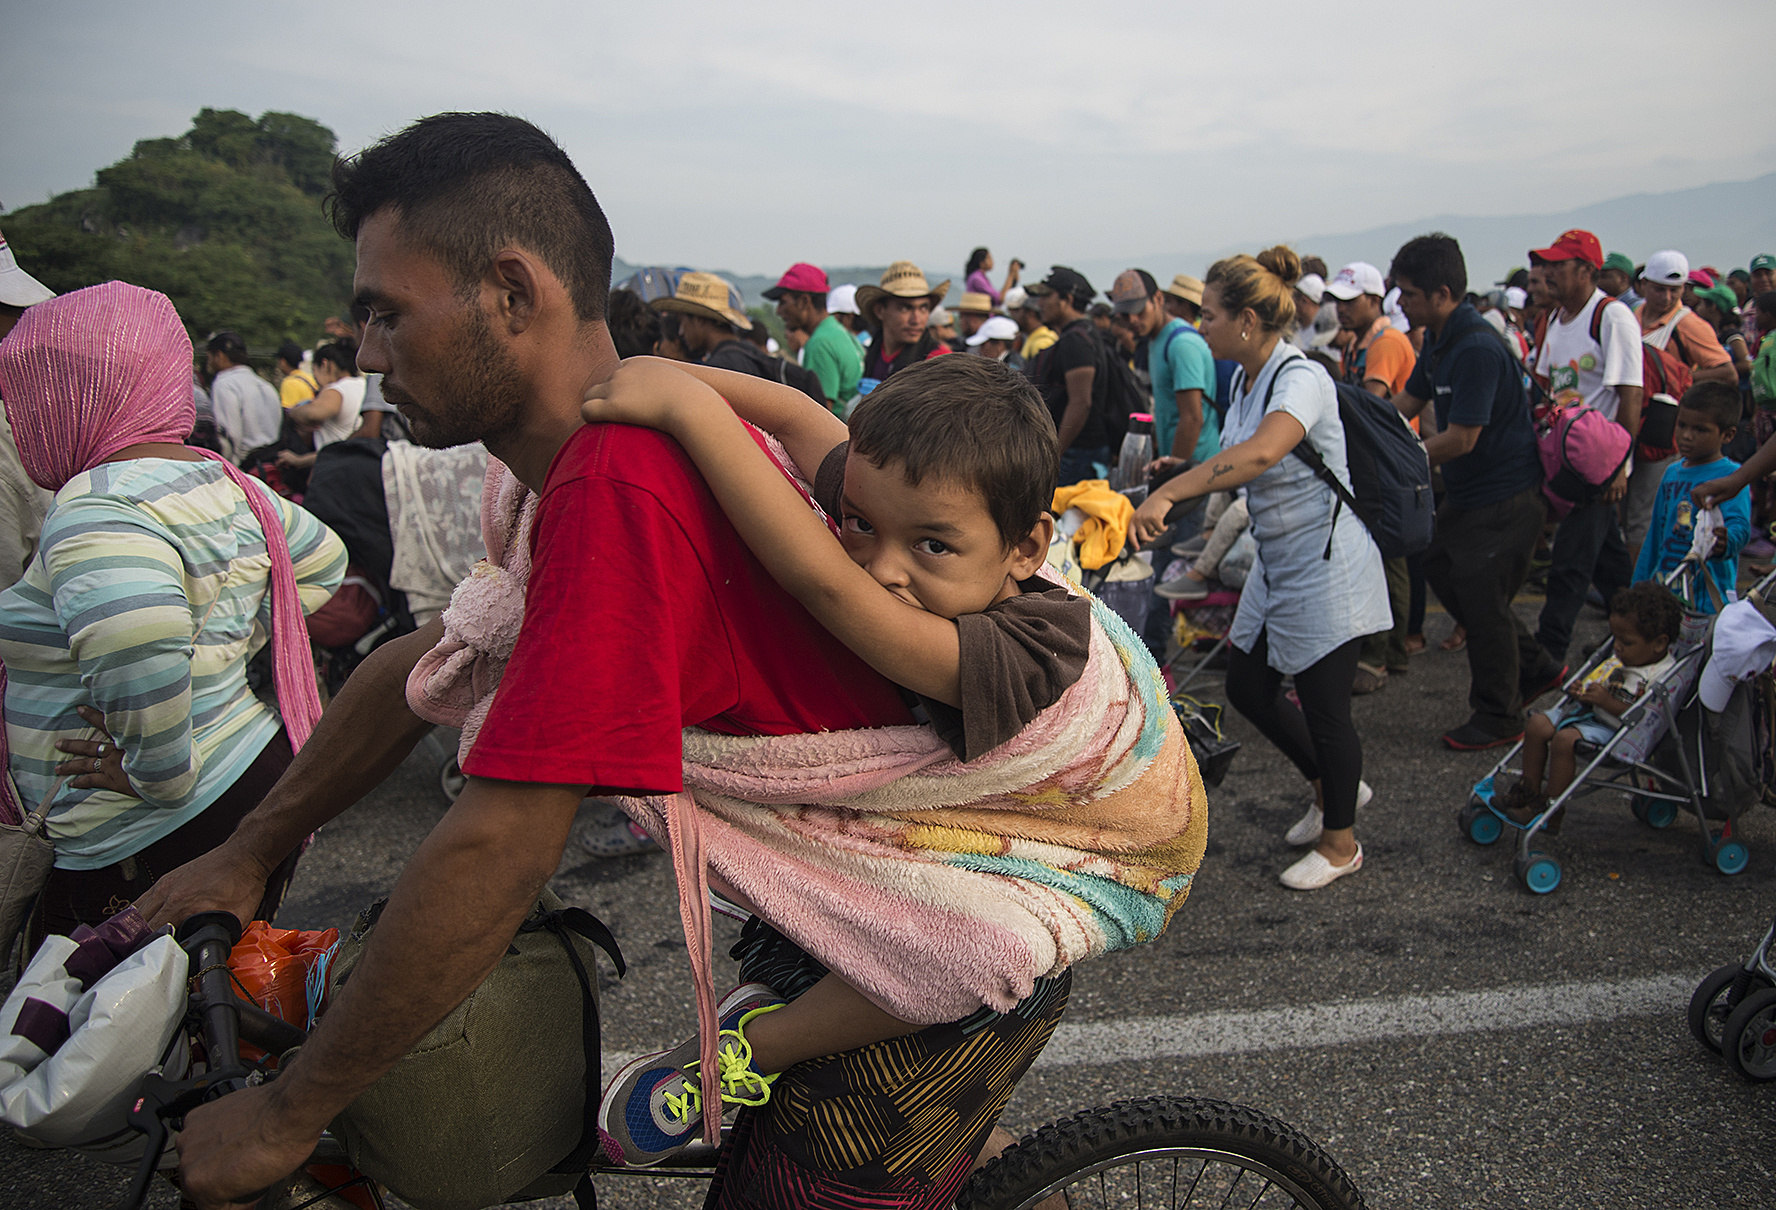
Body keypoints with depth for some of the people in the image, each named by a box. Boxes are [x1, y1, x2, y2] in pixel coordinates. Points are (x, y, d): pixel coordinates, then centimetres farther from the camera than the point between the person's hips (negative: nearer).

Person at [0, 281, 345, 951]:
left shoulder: (97, 510, -18)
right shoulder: (225, 482, 10)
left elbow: (139, 643, -37)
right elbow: (324, 559, 26)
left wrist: (156, 775, -22)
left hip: (165, 839, -9)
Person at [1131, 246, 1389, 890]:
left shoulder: (1302, 378, -22)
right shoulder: (1245, 379, 5)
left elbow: (1261, 453, -43)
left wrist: (1168, 493, -46)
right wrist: (1176, 474, 9)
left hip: (1327, 565, -9)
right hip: (1275, 564, 9)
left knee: (1323, 708, 3)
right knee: (1248, 688, 14)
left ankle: (1340, 841, 25)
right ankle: (1332, 787, 37)